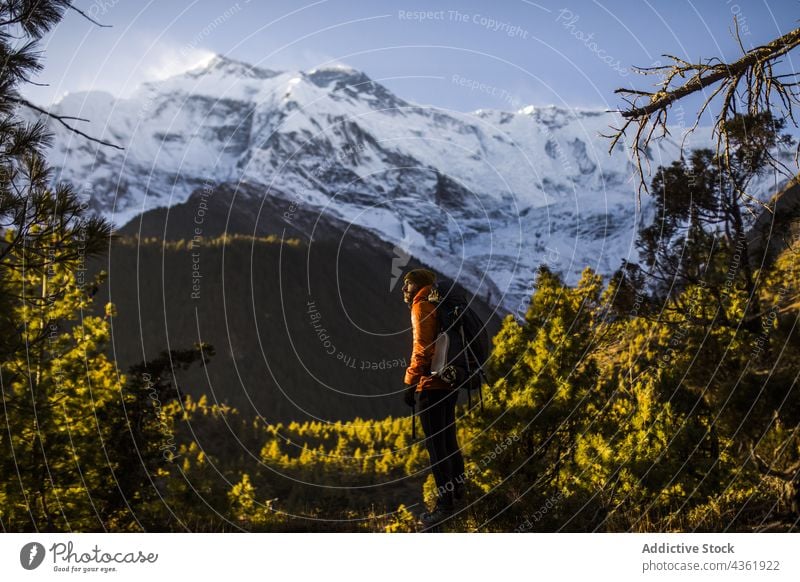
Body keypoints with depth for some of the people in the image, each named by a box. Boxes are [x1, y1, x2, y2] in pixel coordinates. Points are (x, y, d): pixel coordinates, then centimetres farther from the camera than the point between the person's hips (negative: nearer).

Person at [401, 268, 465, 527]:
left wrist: (411, 383, -17)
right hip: (449, 383, 10)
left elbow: (422, 346, -17)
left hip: (432, 385, -10)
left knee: (435, 445, -6)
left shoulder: (422, 305, -8)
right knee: (448, 438, 21)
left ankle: (445, 504, -4)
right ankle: (457, 489, 34)